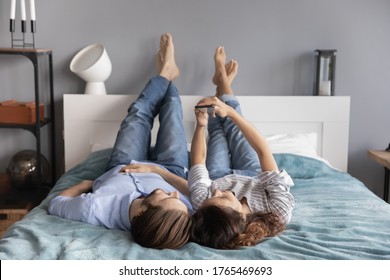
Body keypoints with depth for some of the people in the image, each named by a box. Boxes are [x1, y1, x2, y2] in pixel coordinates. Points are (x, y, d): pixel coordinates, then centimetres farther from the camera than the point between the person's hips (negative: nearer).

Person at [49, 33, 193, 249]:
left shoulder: (94, 210, -49)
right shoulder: (186, 215, -47)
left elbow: (56, 204, -28)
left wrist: (86, 184, -11)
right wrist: (156, 169, -35)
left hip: (119, 169, 1)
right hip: (168, 170, 0)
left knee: (139, 112, 17)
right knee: (171, 110, 14)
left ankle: (165, 74, 51)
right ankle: (166, 75, 52)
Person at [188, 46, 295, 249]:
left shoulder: (202, 204, -46)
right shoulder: (279, 211, -49)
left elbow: (198, 161, -26)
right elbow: (263, 149, -40)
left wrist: (201, 125, -30)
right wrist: (231, 112, -42)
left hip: (219, 177, 0)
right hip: (253, 177, 0)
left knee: (218, 129, 20)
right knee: (231, 125, 15)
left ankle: (222, 81, 52)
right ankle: (223, 81, 47)